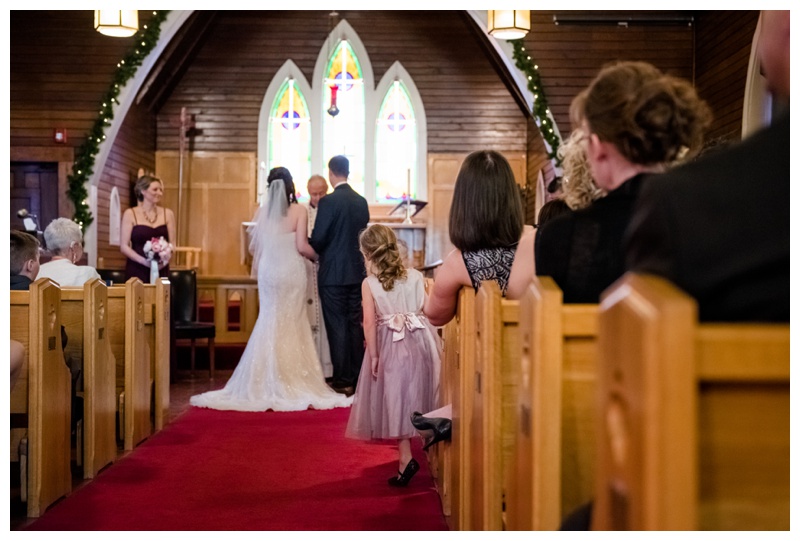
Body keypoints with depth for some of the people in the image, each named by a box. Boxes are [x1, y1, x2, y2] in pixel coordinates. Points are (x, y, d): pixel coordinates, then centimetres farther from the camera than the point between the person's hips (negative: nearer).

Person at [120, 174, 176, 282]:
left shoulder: (167, 214, 9)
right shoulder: (130, 214, 1)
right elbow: (124, 246, -3)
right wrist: (144, 261, -17)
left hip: (161, 270, 2)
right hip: (136, 270, -2)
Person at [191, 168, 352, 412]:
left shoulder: (263, 211, 2)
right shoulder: (299, 210, -8)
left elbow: (255, 246, 6)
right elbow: (301, 246, -13)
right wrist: (317, 255, 6)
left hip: (267, 271, 4)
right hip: (291, 272, -3)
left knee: (268, 322, 13)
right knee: (291, 325, 4)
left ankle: (265, 382, 15)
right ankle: (290, 380, 7)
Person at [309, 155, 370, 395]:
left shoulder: (328, 201, -13)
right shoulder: (361, 201, 6)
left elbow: (318, 239, -13)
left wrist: (313, 251, 7)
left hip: (333, 273, -6)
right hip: (357, 270, 6)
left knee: (337, 326, 0)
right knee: (355, 324, 11)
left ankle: (343, 381, 3)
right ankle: (357, 378, 18)